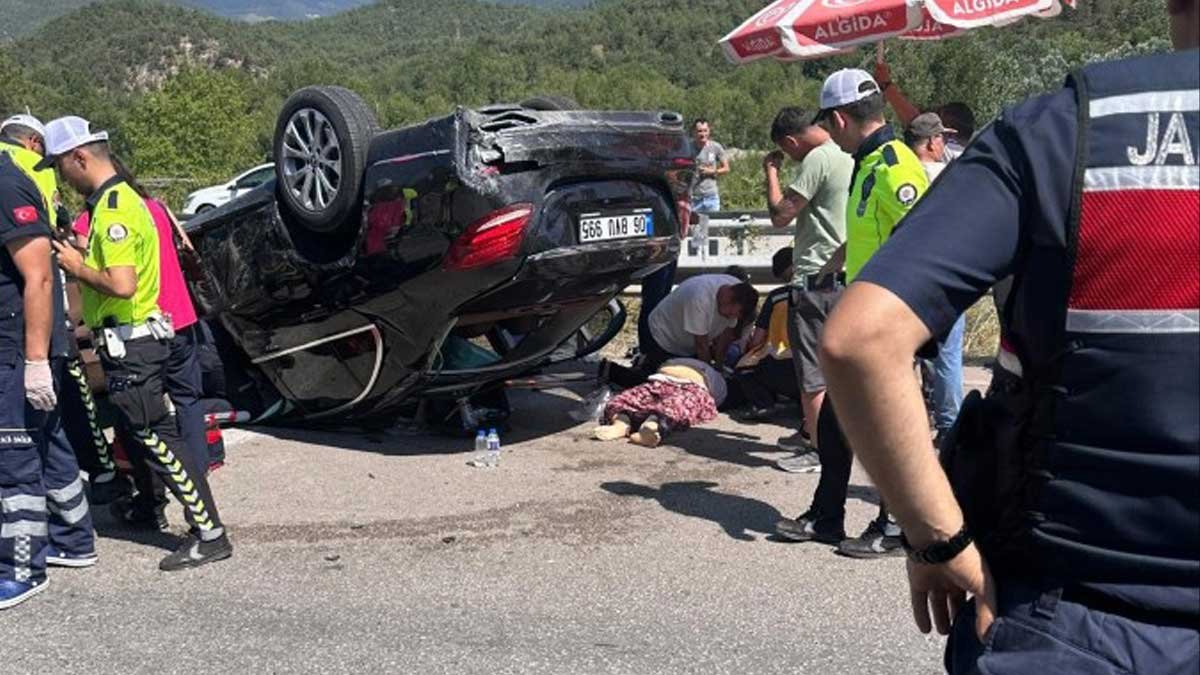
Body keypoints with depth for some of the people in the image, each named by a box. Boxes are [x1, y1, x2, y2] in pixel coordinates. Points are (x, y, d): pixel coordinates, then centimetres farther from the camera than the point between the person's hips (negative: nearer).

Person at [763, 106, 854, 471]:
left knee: (811, 366, -3)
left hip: (815, 278, -10)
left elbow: (780, 215, -17)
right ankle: (811, 431, 31)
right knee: (824, 361, 19)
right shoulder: (848, 156, 13)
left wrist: (771, 173, -3)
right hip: (843, 274, 10)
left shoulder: (818, 159, -16)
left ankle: (819, 450, 2)